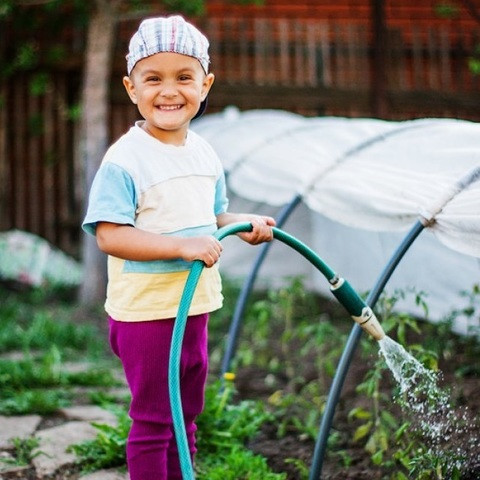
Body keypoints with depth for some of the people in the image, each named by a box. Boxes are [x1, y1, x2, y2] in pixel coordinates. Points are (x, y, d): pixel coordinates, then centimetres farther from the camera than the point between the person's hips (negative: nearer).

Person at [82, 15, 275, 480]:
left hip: (194, 306, 7)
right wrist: (182, 246, -30)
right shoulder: (124, 160, -18)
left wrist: (243, 225, -1)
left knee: (185, 414, 20)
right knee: (153, 420, 3)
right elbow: (109, 235, -23)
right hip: (145, 312, -7)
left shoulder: (203, 154, 6)